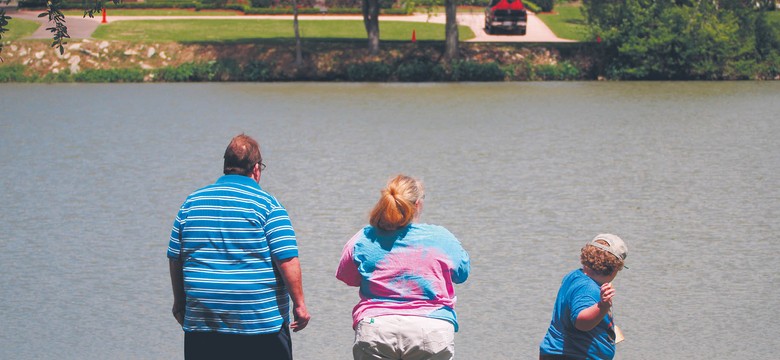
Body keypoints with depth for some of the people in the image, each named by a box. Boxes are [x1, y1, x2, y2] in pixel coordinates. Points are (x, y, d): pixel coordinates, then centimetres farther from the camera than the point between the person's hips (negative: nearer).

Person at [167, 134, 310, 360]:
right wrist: (299, 304, -5)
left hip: (201, 325, 4)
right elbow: (287, 260, -13)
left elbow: (175, 258, 11)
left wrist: (180, 302, 22)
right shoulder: (266, 204, -6)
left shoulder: (191, 203, 7)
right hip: (261, 323, -4)